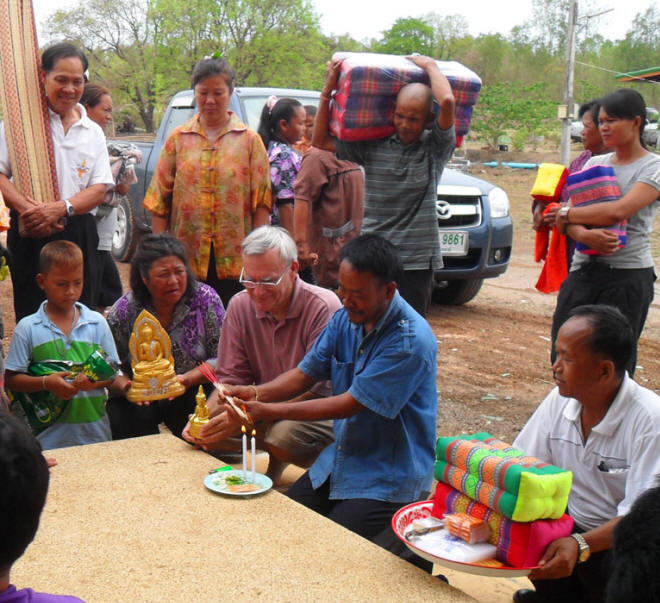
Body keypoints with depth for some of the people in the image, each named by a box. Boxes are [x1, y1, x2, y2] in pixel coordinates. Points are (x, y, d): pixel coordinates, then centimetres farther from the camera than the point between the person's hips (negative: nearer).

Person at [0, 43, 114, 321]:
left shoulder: (93, 133, 13)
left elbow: (100, 189, 6)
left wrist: (61, 207, -12)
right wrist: (27, 209, -23)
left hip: (79, 235, 3)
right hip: (31, 235, -3)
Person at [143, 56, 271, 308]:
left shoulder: (249, 140, 6)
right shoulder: (178, 139, 10)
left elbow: (261, 202, 2)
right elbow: (159, 200, 9)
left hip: (234, 258, -1)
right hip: (186, 254, 1)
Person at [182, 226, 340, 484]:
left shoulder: (324, 307, -19)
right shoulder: (240, 305, -1)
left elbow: (313, 389, -23)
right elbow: (231, 379, 2)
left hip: (322, 413, -5)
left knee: (284, 434, -35)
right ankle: (275, 461, 6)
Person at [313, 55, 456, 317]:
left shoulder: (435, 148, -1)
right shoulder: (373, 146, 5)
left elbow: (448, 102, -18)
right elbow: (320, 141, 10)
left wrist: (430, 66, -2)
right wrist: (327, 92, 3)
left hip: (417, 259, -2)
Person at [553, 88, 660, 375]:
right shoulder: (595, 163, 14)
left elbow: (618, 211, -17)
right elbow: (571, 220, 5)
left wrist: (565, 213, -5)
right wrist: (584, 234, -18)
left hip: (629, 275, -5)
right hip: (584, 268, 5)